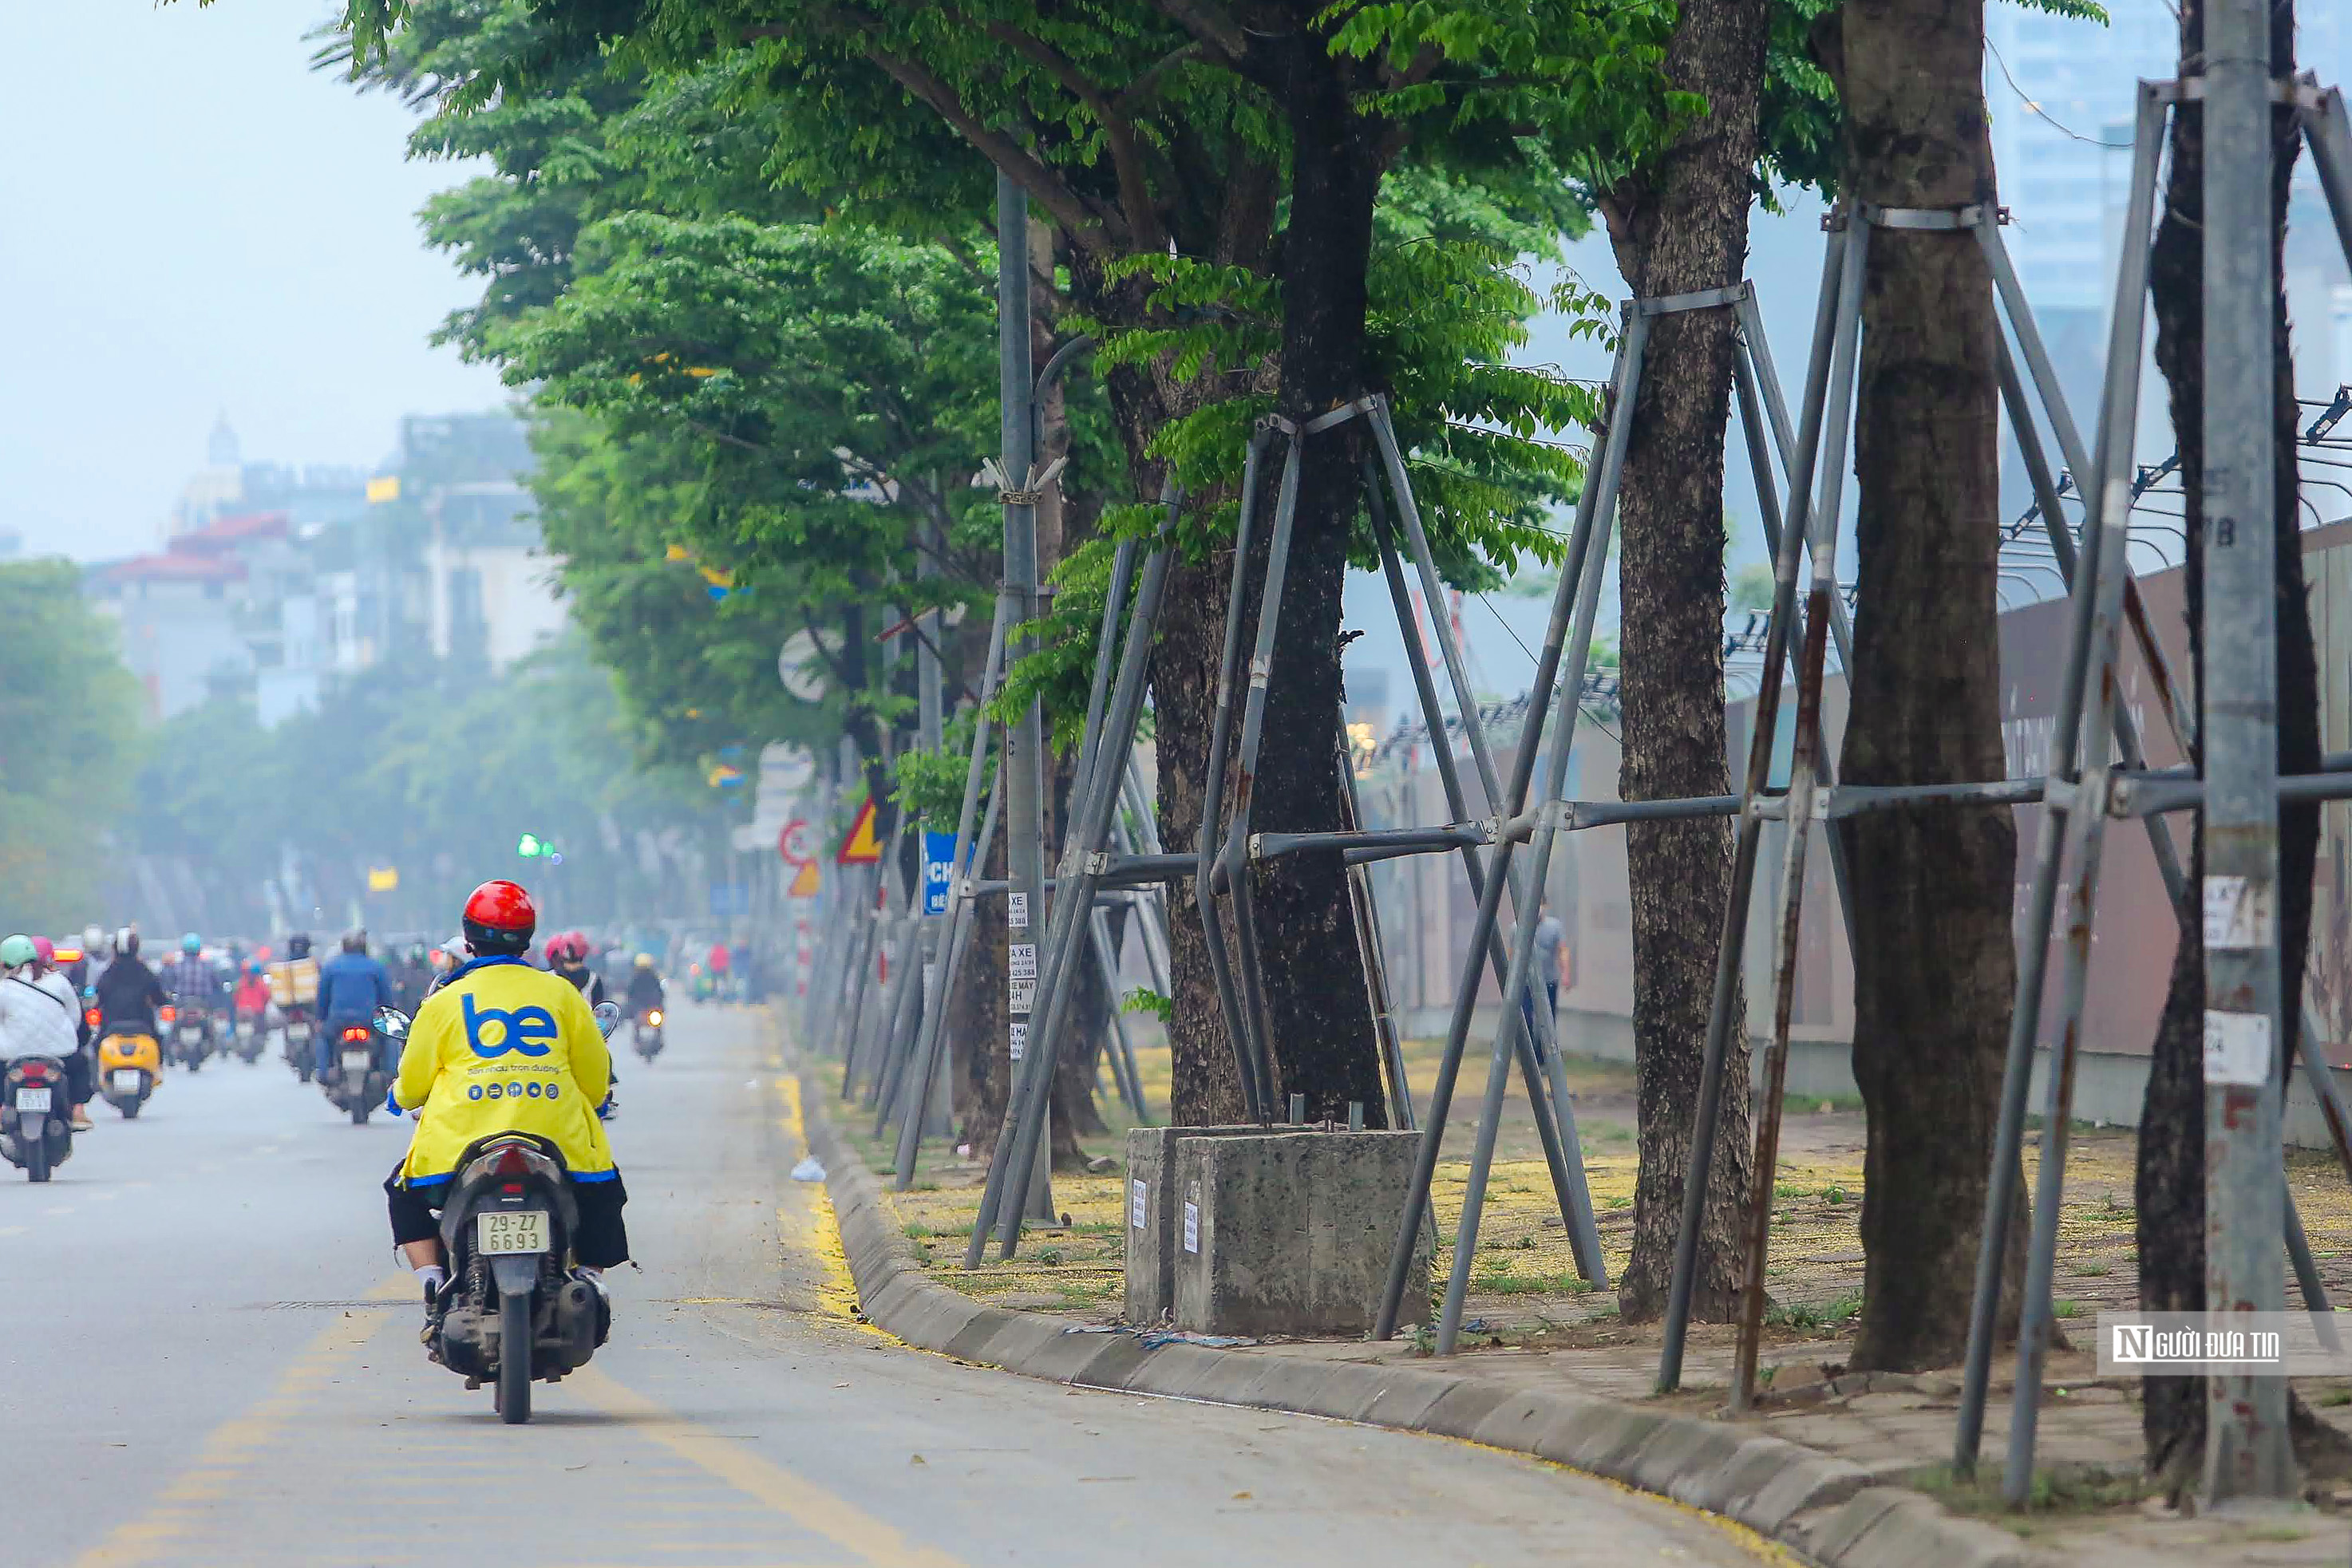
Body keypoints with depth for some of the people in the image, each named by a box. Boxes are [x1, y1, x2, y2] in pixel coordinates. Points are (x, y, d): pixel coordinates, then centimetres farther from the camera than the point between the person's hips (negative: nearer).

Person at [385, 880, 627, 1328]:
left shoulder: (445, 1002, 5)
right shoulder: (561, 993, 9)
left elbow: (410, 1087, 11)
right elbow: (596, 1081, 13)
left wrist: (400, 1098, 35)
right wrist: (583, 1105, 36)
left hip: (462, 1149, -1)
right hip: (558, 1143, 1)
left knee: (406, 1192, 24)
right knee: (602, 1190, 27)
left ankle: (433, 1284, 4)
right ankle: (590, 1280, 8)